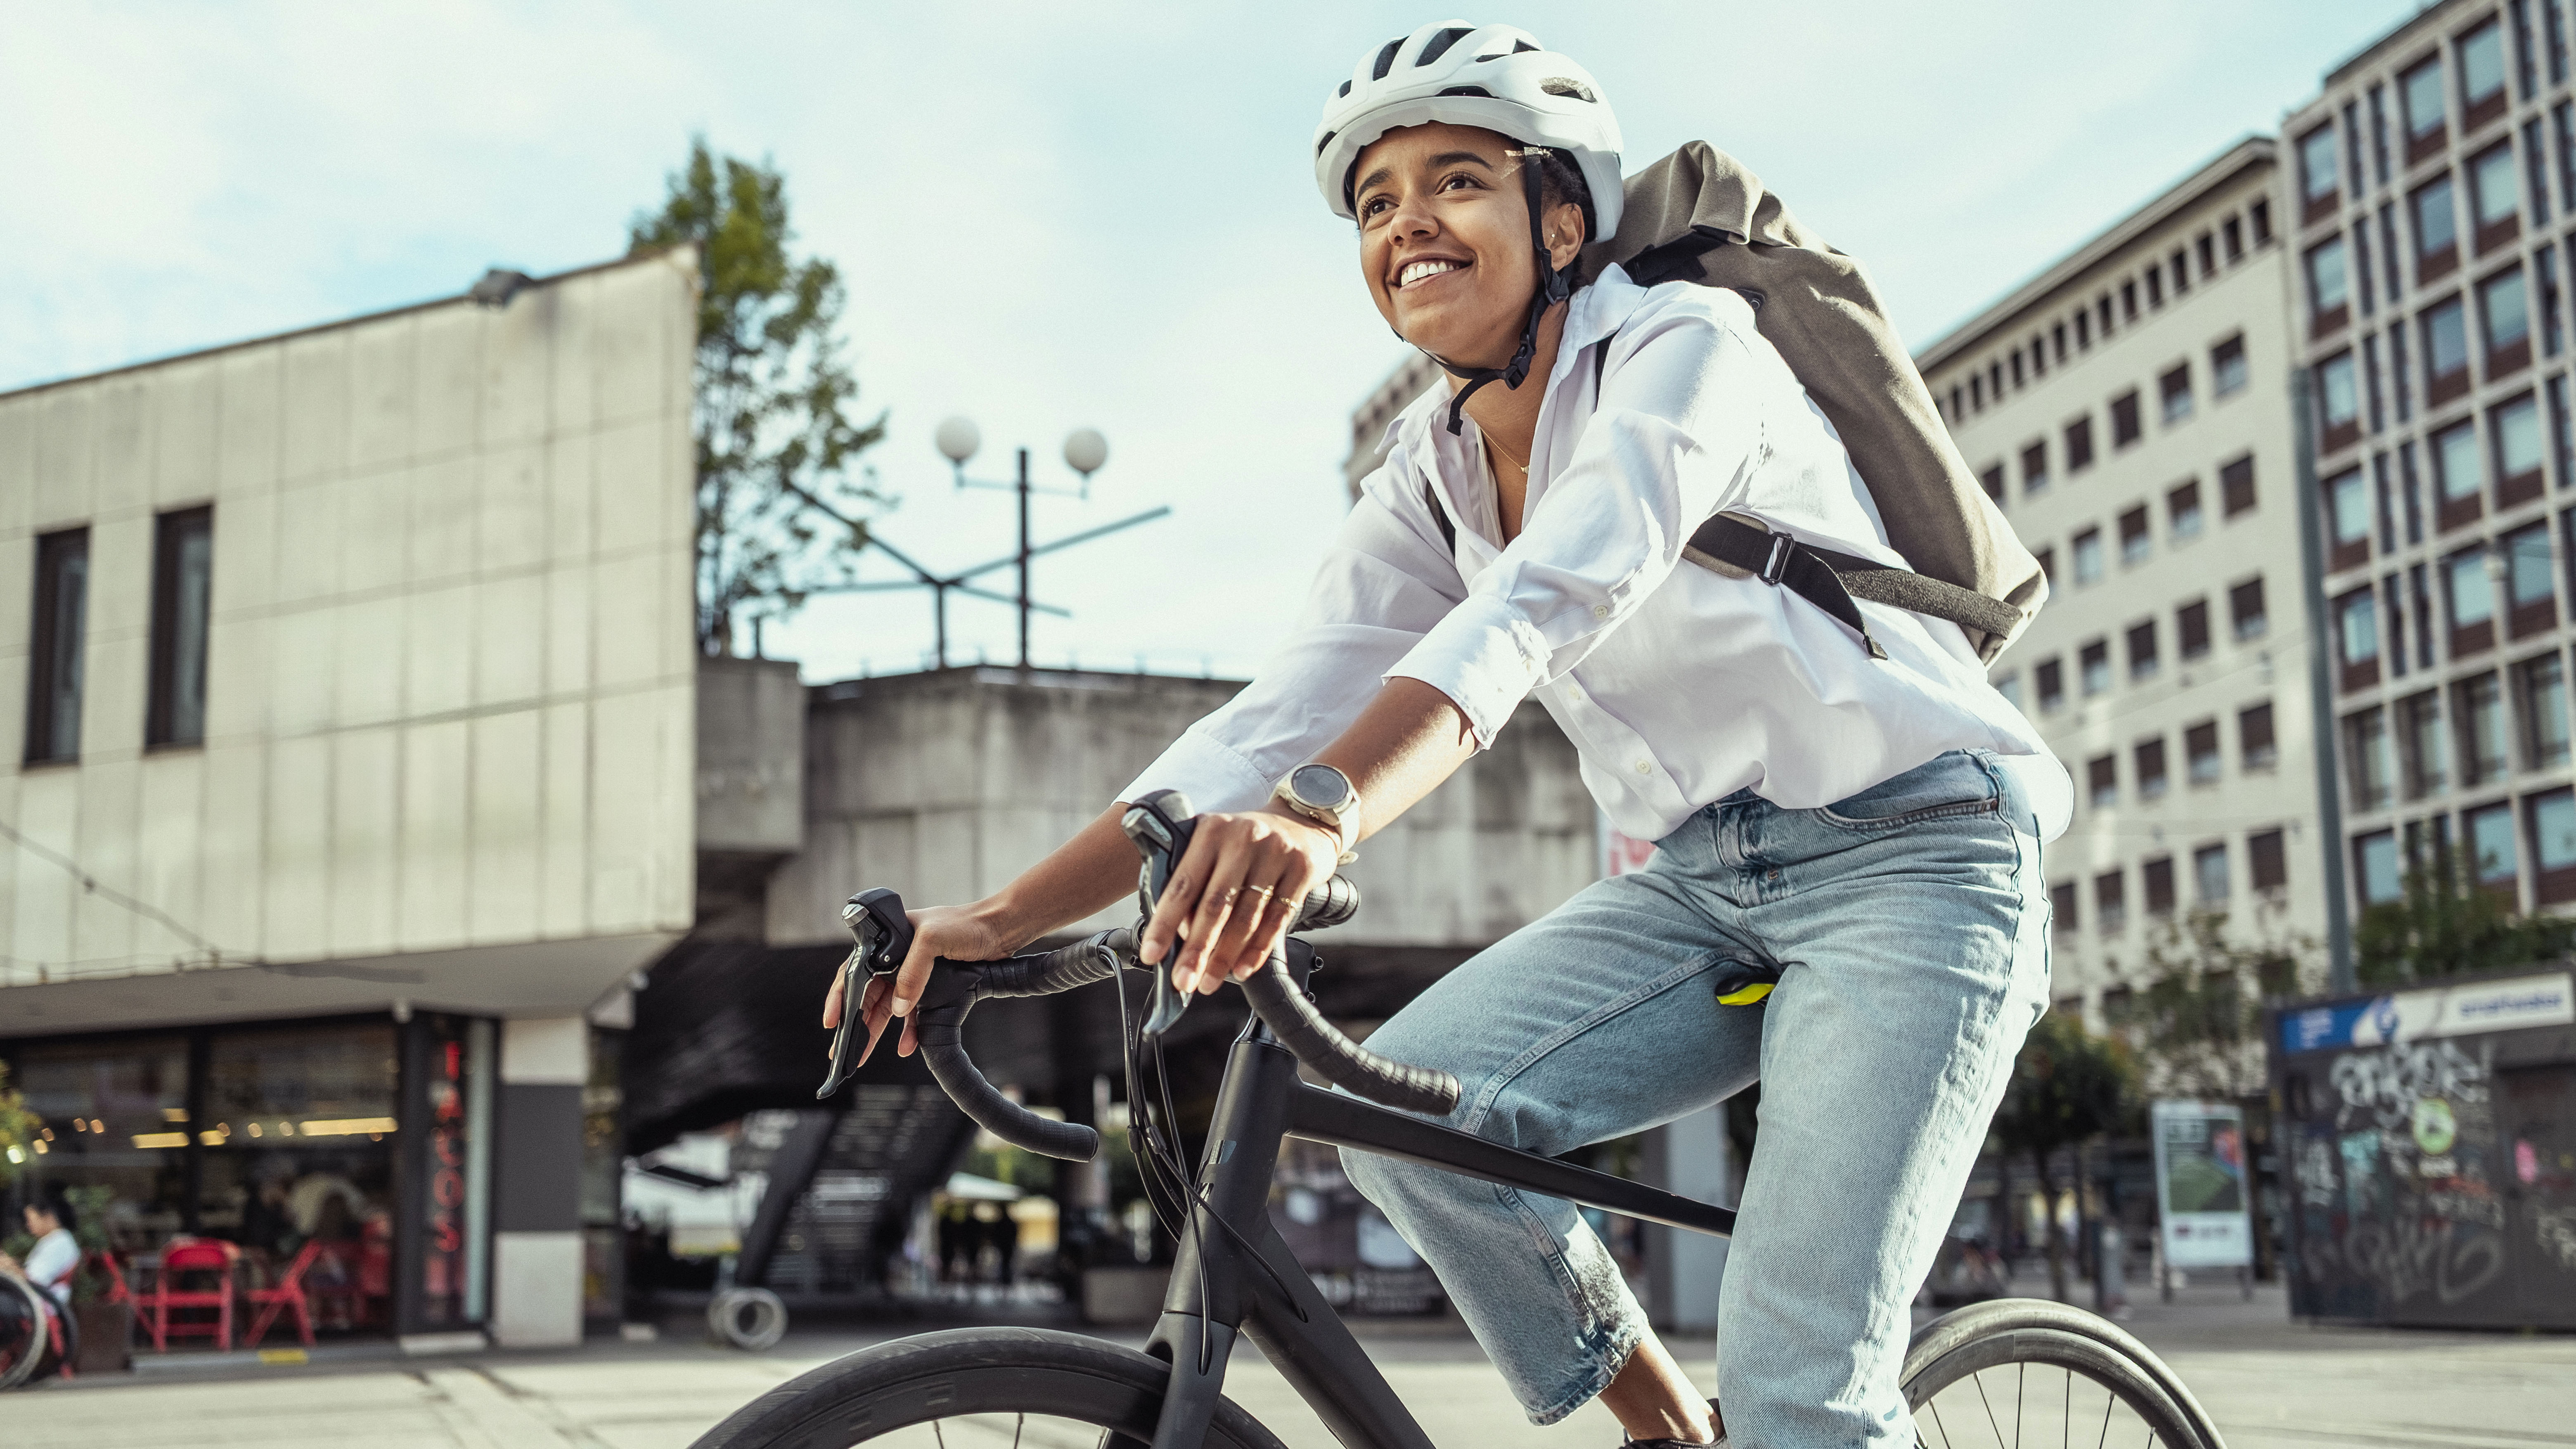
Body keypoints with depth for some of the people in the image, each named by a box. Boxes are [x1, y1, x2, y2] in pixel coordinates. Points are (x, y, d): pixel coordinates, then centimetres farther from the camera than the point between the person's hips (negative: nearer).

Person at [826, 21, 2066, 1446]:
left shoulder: (1686, 344, -16)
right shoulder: (1432, 475, 4)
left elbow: (1542, 604, -36)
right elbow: (1277, 719, -3)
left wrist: (1323, 815, -53)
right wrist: (995, 921, -13)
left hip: (1911, 848, -6)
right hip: (1707, 881, 6)